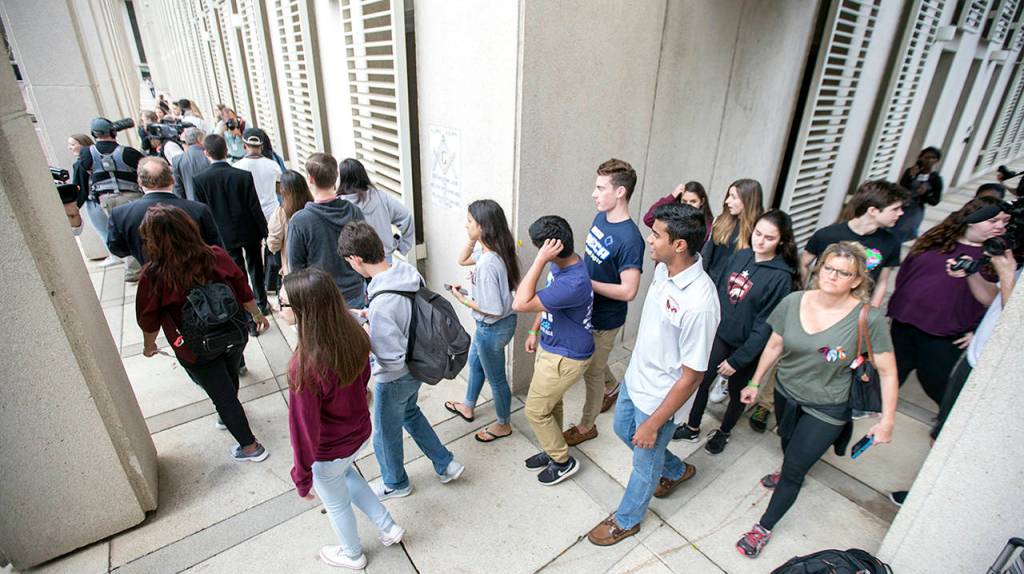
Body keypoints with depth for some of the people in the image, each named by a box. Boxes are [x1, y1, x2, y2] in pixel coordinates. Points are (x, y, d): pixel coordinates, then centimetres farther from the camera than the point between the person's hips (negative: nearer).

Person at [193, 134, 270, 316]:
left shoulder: (199, 180, -13)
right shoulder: (244, 176, -15)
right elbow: (255, 208, -11)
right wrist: (264, 232, 0)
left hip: (225, 235, 0)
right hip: (249, 232, 0)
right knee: (255, 268, 17)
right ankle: (261, 305, 29)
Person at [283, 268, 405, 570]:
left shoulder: (306, 366, -37)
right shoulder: (355, 336, -18)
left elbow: (304, 428, -25)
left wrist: (302, 477, -10)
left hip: (328, 452, -5)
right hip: (360, 434, 5)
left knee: (336, 503, 26)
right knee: (344, 472, 37)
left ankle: (352, 554, 56)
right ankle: (388, 527, 47)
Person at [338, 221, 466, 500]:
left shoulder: (381, 304, -38)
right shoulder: (409, 271, -13)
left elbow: (393, 359, -30)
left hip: (395, 379, -7)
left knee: (386, 433, 21)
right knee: (409, 413, 33)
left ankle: (395, 483, 49)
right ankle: (445, 464, 44)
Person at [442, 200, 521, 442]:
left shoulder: (488, 265, -34)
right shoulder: (490, 249, -7)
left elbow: (493, 310, -30)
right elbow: (462, 260, 10)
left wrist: (463, 300, -17)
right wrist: (472, 240, -7)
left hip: (493, 329, -10)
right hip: (488, 325, 10)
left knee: (496, 378, 14)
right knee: (474, 362, 30)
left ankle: (503, 425, 40)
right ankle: (468, 407, 56)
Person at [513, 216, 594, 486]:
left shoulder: (573, 283, -37)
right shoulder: (561, 263, -6)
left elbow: (520, 304, -38)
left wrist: (540, 260, -41)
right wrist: (534, 331, 17)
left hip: (565, 357, -9)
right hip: (550, 346, 9)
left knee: (535, 410, 6)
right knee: (551, 403, 24)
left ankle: (563, 462, 28)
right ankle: (553, 450, 46)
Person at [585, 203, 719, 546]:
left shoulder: (699, 303, -35)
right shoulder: (663, 269, -13)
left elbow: (692, 375, -27)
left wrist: (654, 423, -20)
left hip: (660, 398, -8)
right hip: (635, 378, 9)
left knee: (645, 462, 17)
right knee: (623, 430, 31)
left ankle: (626, 520, 46)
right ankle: (677, 470, 57)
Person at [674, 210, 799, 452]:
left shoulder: (781, 277, -20)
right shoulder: (740, 256, -5)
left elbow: (765, 325, -19)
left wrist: (738, 359, -16)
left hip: (745, 347, -4)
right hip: (719, 334, 5)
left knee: (737, 393, 18)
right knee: (701, 382, 15)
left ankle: (723, 432, 44)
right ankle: (692, 429, 37)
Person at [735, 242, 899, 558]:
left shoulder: (868, 319, -22)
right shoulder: (794, 302, -13)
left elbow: (887, 372, -12)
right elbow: (774, 345, 0)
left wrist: (887, 419, -10)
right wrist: (755, 382, 7)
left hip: (826, 409, -3)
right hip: (785, 392, 4)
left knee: (793, 470, 3)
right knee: (788, 443, 28)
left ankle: (765, 527, 23)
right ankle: (790, 471, 63)